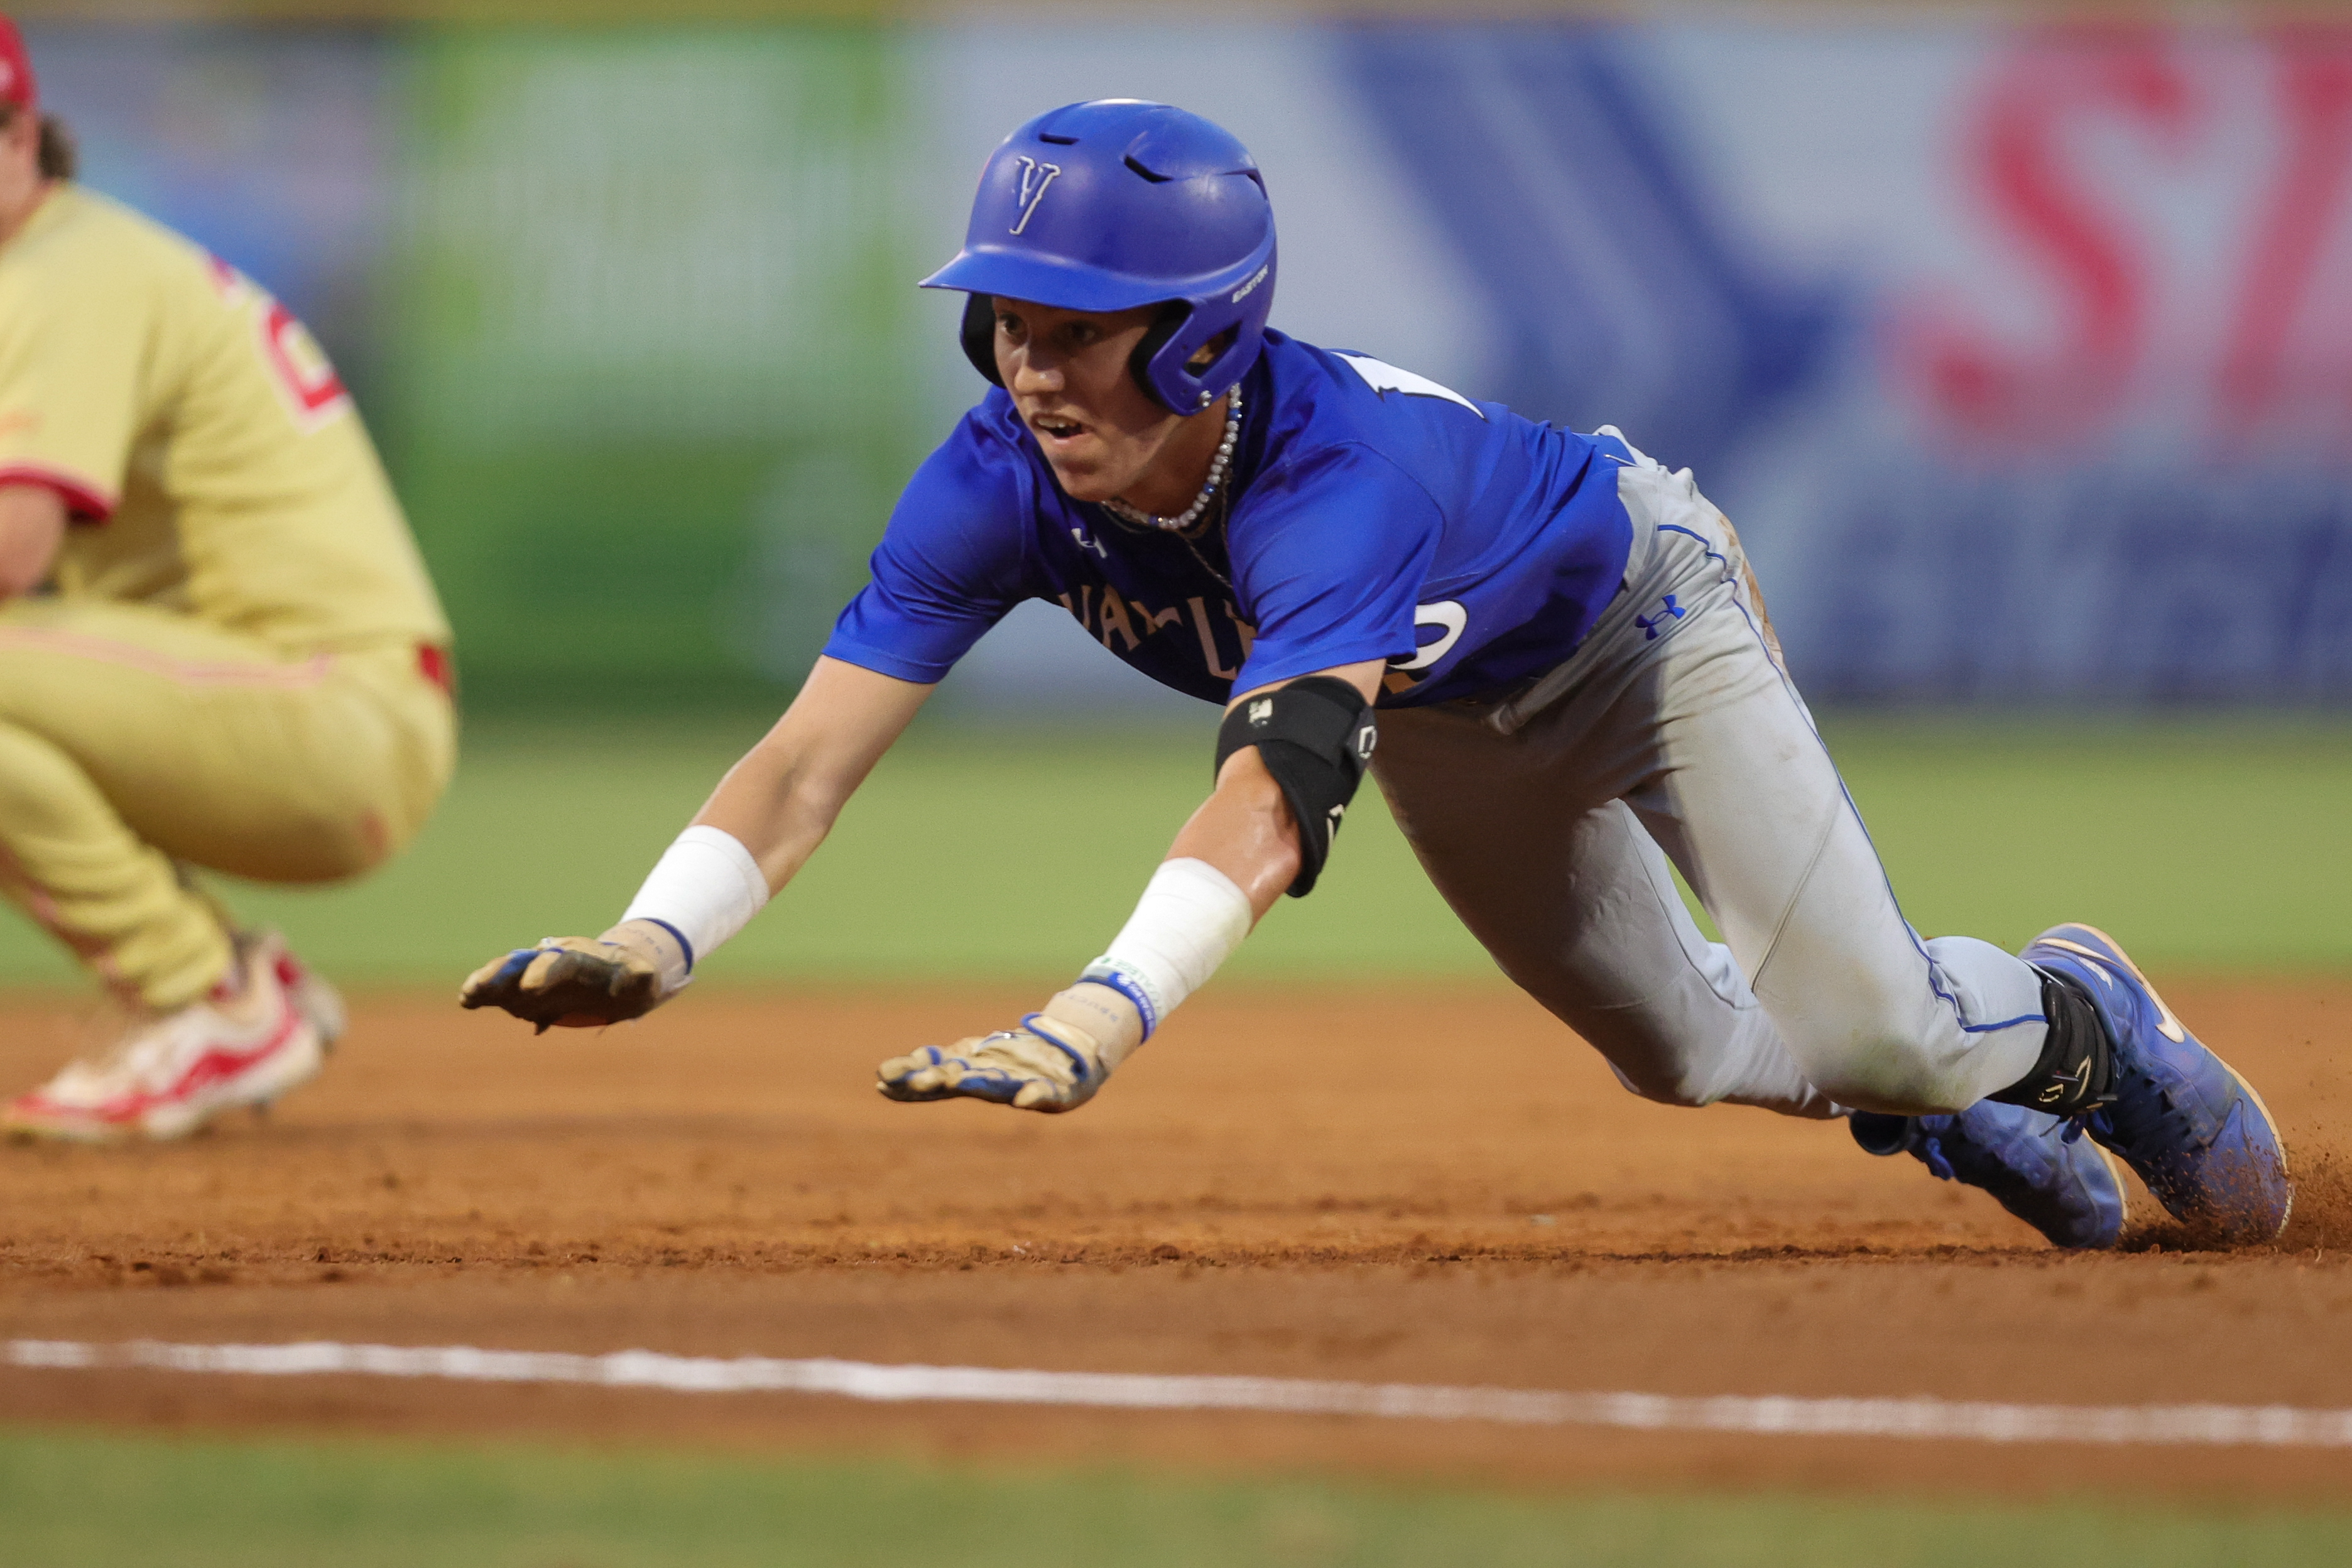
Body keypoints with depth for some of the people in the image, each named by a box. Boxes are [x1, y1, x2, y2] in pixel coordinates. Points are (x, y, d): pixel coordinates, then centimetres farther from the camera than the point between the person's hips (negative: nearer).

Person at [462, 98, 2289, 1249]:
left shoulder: (1337, 471, -48)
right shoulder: (1002, 480, -32)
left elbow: (1275, 786, -63)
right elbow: (817, 747, -40)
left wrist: (1094, 1022, -78)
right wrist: (656, 940, -59)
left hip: (1639, 601, -6)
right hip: (1444, 712, 6)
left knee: (1864, 1027, -8)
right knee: (1688, 1048, 17)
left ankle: (2068, 1014, 26)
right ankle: (1962, 1115, 47)